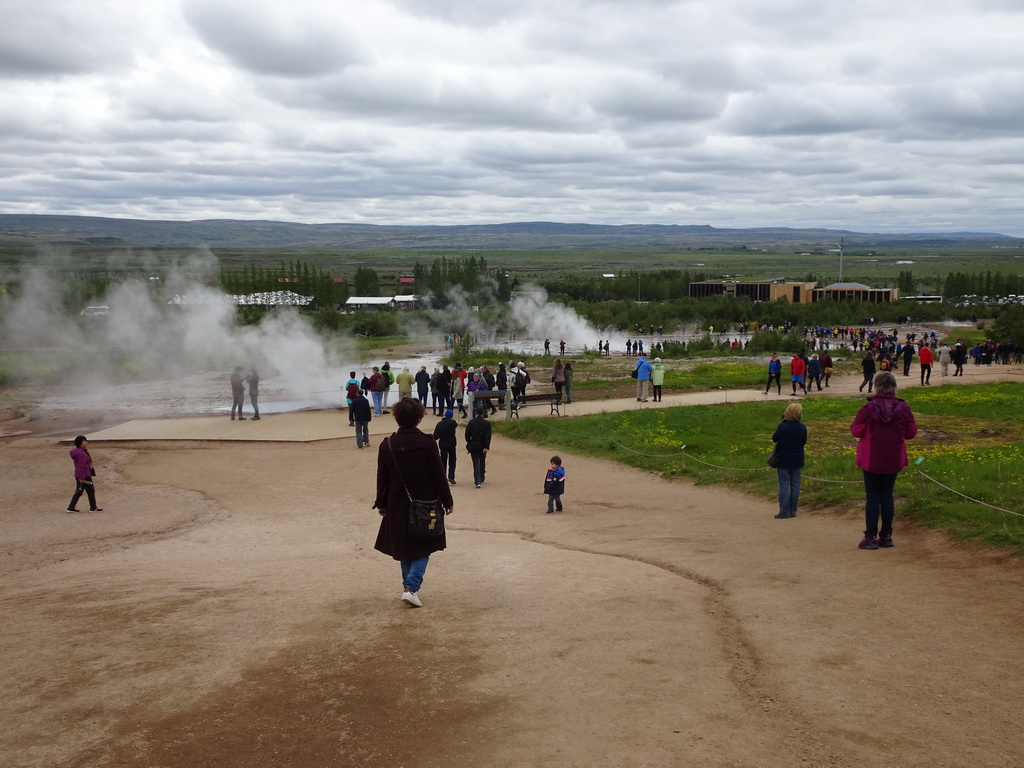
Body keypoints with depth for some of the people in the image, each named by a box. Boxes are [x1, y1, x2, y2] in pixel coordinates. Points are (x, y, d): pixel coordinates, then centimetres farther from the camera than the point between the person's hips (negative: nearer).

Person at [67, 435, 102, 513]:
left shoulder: (77, 452, 10)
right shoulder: (81, 454, -22)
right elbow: (81, 466, -24)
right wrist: (82, 478, -23)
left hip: (78, 475, 10)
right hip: (85, 476, -10)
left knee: (78, 492, 15)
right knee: (91, 491, 5)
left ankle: (71, 508, 15)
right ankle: (93, 508, 16)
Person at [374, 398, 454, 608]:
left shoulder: (387, 445, -6)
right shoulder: (427, 443, -14)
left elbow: (382, 478, 2)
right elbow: (438, 476, -9)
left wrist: (381, 504, 14)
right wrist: (447, 501, 2)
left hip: (397, 506, 3)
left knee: (404, 549, 17)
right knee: (423, 549, 9)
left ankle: (410, 586, 24)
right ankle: (411, 587, -6)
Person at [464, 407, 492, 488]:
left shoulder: (471, 423, -4)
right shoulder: (487, 423, -6)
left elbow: (467, 435, -1)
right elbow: (488, 436, -12)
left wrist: (469, 443, 17)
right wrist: (486, 447, -13)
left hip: (473, 446, 0)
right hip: (482, 446, 0)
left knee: (476, 464, 0)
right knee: (482, 463, 18)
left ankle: (477, 482, -13)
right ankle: (481, 480, 30)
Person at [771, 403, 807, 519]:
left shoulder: (782, 426, -18)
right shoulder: (802, 427, -8)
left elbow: (774, 439, -5)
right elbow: (804, 442, 4)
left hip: (783, 460, -3)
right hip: (797, 460, 3)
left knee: (783, 485, 3)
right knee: (795, 484, 11)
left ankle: (784, 511, 2)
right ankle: (793, 510, 15)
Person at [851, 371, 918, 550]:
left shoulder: (869, 407, -13)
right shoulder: (903, 407, -5)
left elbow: (856, 431, -10)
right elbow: (911, 432, 2)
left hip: (871, 460, -3)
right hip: (893, 461, 3)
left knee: (872, 496, 4)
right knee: (887, 495, 12)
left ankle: (871, 537, 4)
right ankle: (886, 536, 15)